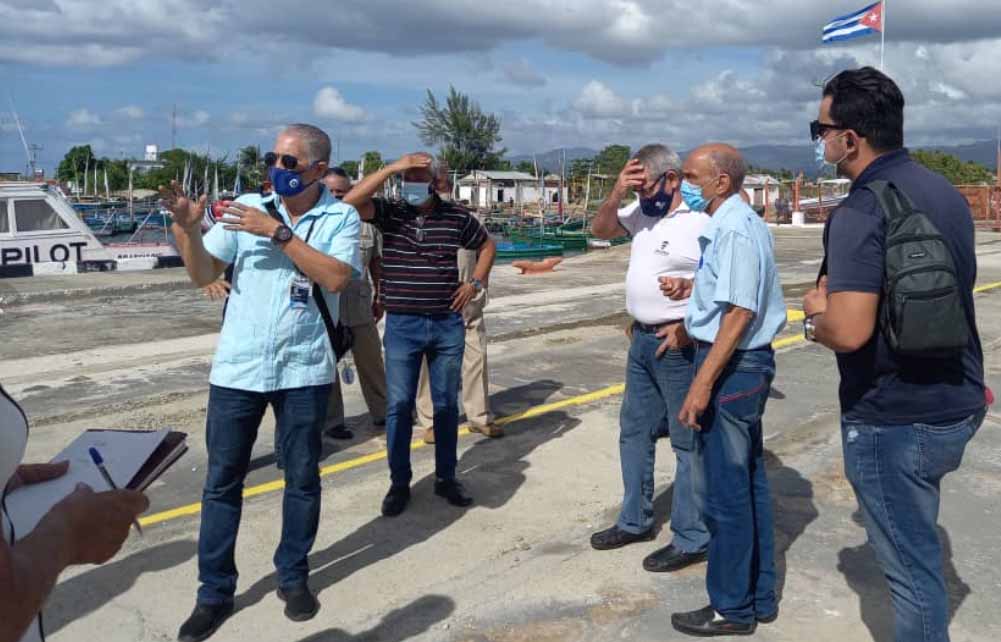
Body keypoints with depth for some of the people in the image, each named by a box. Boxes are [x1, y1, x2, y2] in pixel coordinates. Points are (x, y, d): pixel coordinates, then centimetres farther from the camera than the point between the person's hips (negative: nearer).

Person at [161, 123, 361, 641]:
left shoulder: (341, 217, -2)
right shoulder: (246, 207, 3)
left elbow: (336, 277, -18)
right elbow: (204, 274, 1)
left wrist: (278, 232, -19)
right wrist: (186, 228, -16)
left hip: (304, 369, -1)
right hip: (237, 366, 2)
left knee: (302, 477, 11)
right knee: (222, 480, 6)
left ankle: (293, 576, 30)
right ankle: (214, 592, 20)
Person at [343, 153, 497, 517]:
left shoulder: (457, 217, 1)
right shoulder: (390, 213, -2)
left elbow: (487, 246, 18)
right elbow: (351, 202, -21)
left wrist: (475, 283, 4)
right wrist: (391, 167, -21)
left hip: (448, 325, 1)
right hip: (402, 326, -1)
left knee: (447, 404, 10)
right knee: (399, 405, 4)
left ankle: (446, 478, 25)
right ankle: (399, 484, 17)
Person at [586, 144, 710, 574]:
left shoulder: (700, 223, -16)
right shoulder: (642, 212, 7)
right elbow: (600, 230, 16)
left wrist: (687, 327, -20)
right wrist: (616, 194, -1)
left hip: (678, 344, -9)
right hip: (642, 340, 9)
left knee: (688, 441, 1)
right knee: (634, 432, 17)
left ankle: (691, 539, 12)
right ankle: (635, 521, 32)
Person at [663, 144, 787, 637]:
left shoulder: (735, 229, -18)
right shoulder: (737, 223, 13)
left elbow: (740, 311, -24)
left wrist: (702, 383, -25)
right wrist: (691, 287, 9)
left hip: (732, 365, -11)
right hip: (746, 362, 11)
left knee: (724, 489, 1)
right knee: (749, 481, 17)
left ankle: (732, 609, 16)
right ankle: (760, 595, 31)